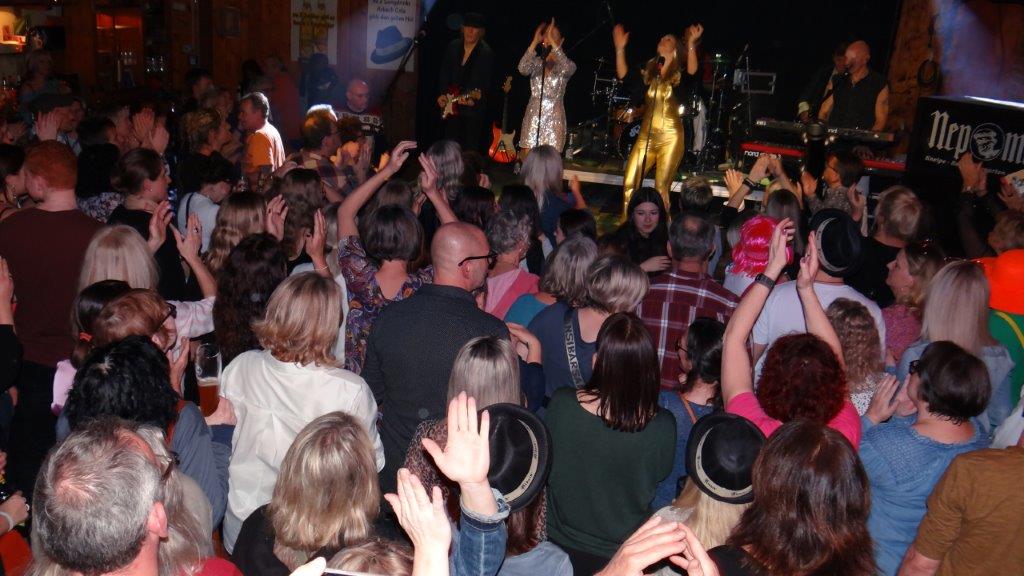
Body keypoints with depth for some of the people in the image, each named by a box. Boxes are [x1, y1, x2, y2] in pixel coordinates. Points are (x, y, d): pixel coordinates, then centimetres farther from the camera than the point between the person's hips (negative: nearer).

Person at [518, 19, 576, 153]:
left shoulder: (568, 65, 3)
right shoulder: (536, 62, 8)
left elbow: (567, 68, -22)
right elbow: (522, 69, -14)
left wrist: (552, 41, -24)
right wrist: (535, 41, -17)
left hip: (554, 118, -2)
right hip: (533, 116, 2)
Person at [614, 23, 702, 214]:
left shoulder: (679, 74, 2)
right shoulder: (648, 73, 13)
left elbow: (692, 72, -20)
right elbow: (623, 74, 2)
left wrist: (691, 45, -33)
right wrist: (620, 48, -7)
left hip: (671, 137, -4)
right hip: (646, 136, 4)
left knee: (661, 188, -6)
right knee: (629, 184, -3)